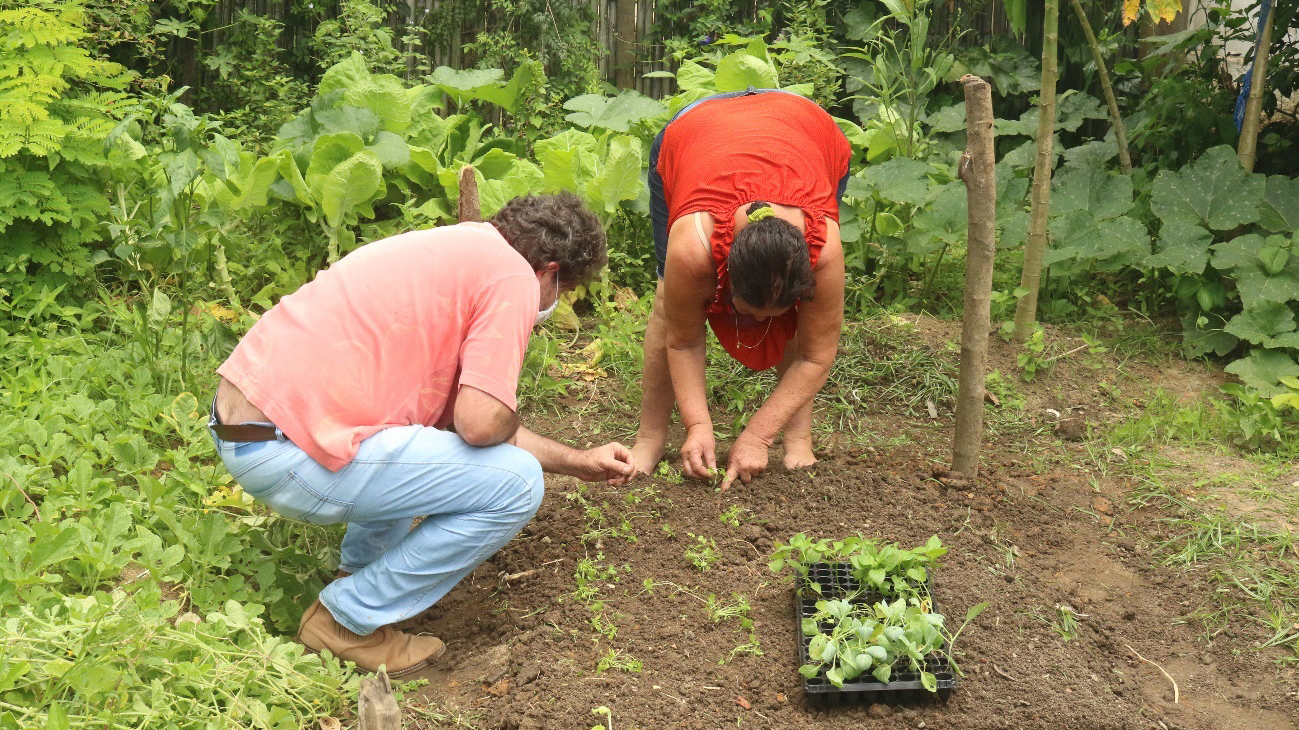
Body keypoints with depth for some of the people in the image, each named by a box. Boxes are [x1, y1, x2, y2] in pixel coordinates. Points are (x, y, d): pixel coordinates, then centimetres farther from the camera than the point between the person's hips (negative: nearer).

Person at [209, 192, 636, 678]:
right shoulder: (514, 277, -8)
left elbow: (460, 407, 26)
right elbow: (480, 422, -18)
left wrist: (579, 462, 32)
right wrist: (510, 425, 7)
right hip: (287, 452, -10)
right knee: (516, 484, -6)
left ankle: (359, 568, 31)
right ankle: (348, 621, 4)